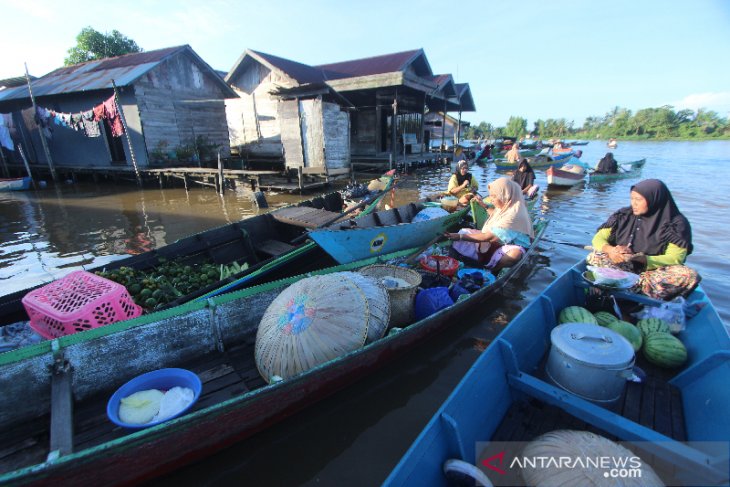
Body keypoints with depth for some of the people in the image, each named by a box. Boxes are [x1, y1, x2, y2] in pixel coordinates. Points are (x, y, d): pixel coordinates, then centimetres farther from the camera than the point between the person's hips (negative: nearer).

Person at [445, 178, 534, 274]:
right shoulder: (506, 206, -2)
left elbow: (489, 237, -29)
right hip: (496, 239, 9)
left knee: (515, 254, -44)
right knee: (463, 232, -2)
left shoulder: (513, 213, -28)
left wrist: (460, 237, -29)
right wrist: (484, 205, 24)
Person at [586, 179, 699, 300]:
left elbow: (675, 258, -11)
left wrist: (639, 258, -29)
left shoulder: (676, 224, -4)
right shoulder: (624, 215, 1)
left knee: (689, 276, -30)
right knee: (594, 258, -26)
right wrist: (610, 249, -24)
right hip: (623, 267, 1)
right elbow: (599, 238, 0)